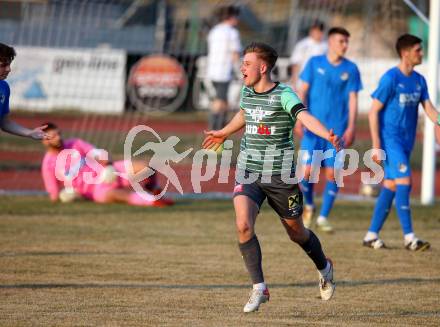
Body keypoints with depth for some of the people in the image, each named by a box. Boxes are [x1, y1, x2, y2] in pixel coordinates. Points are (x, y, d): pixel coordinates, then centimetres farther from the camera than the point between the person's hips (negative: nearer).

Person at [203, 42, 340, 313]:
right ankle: (259, 288, -8)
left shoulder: (283, 95, -13)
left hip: (280, 176, -4)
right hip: (248, 173, 4)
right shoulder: (247, 93, 6)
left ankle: (324, 268, 43)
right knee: (243, 226, -19)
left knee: (296, 232, 11)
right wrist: (224, 133, 49)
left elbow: (305, 117, -31)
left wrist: (328, 135, -51)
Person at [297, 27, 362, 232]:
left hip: (338, 129, 1)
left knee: (332, 173, -3)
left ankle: (323, 217, 10)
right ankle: (309, 206, 21)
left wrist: (351, 127, -3)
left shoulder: (351, 69, 3)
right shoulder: (314, 63, 2)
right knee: (307, 171, -7)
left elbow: (352, 99, 4)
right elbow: (303, 91, 4)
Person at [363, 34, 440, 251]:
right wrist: (376, 145, -14)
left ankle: (372, 235, 14)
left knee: (390, 186, 8)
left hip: (406, 142, 7)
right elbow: (374, 111, -10)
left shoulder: (419, 80, 10)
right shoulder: (390, 78, -11)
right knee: (404, 181, -15)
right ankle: (408, 237, -15)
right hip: (390, 139, -7)